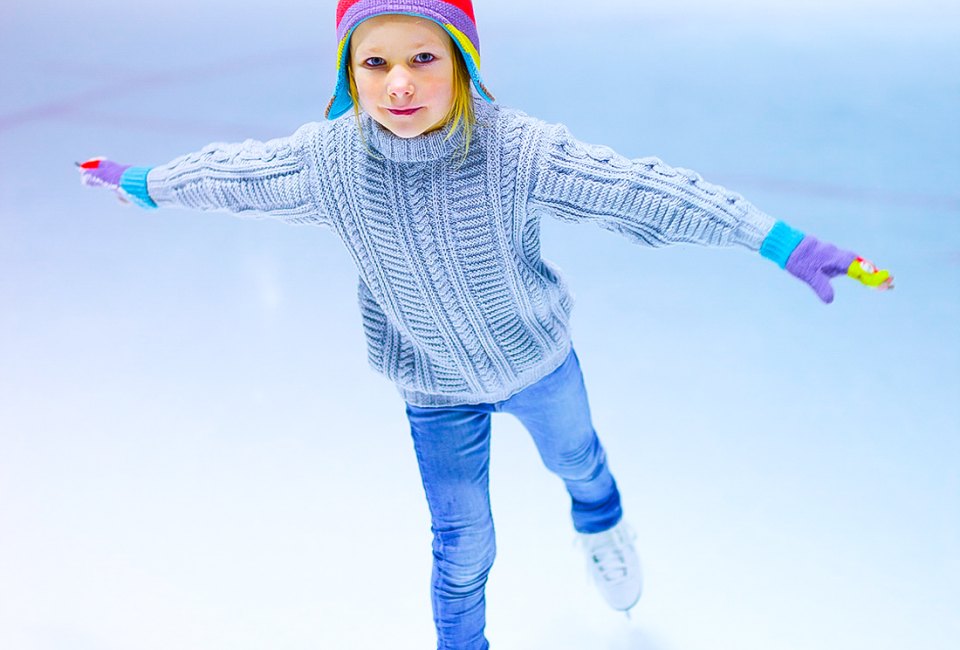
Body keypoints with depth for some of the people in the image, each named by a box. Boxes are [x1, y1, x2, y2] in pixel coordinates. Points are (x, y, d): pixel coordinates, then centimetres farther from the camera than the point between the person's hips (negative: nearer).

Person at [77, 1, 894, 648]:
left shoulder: (518, 149, -32)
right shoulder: (327, 158, -23)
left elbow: (644, 190, -34)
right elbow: (232, 173, -6)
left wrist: (788, 245, -37)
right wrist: (141, 182, 10)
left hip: (540, 362, 1)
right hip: (435, 390, 0)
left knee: (574, 459, 30)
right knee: (462, 545, 8)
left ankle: (601, 525, 66)